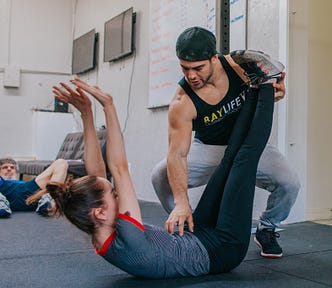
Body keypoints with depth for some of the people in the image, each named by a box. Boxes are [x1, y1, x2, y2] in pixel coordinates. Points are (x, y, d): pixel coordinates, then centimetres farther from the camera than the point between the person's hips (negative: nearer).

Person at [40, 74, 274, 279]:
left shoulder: (101, 237, -11)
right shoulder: (126, 243, -36)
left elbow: (97, 172, -9)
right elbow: (119, 168, -40)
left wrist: (86, 114, -14)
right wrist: (109, 107, -37)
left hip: (198, 238, 8)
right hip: (222, 249, -7)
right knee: (246, 155, -6)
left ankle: (256, 91, 24)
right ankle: (265, 85, 12)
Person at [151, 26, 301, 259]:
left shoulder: (238, 65, -21)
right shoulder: (182, 103, -28)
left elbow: (274, 88, -1)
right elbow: (177, 155, -32)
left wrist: (277, 92, -27)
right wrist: (182, 203, -44)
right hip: (209, 149, -1)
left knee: (289, 182, -23)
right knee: (161, 176, -24)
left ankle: (266, 230, 9)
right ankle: (191, 230, 2)